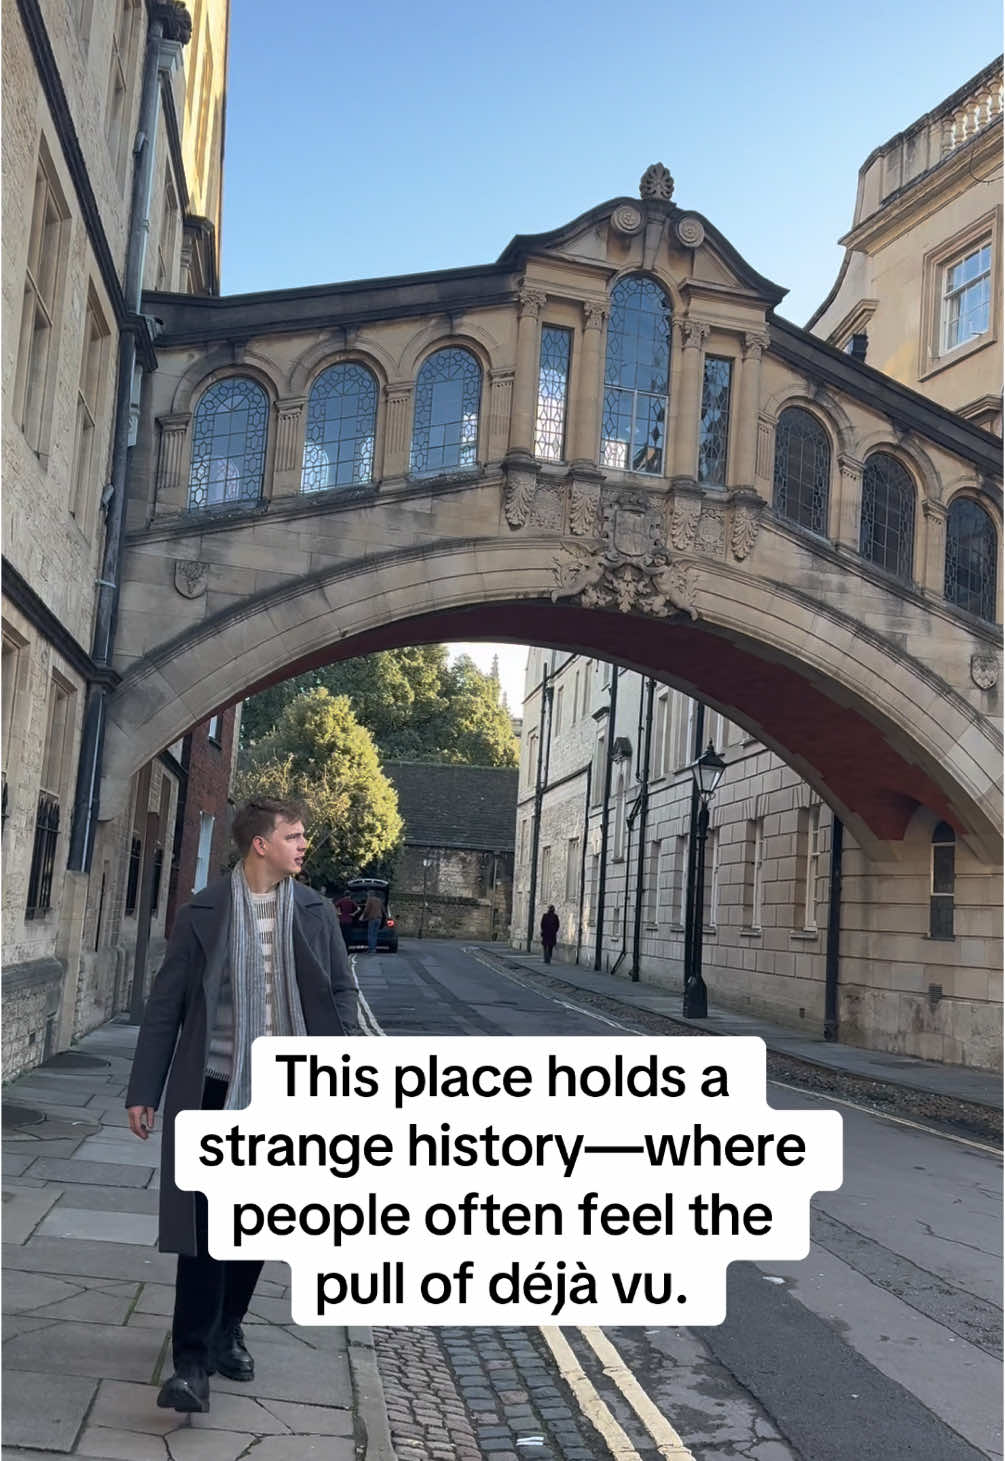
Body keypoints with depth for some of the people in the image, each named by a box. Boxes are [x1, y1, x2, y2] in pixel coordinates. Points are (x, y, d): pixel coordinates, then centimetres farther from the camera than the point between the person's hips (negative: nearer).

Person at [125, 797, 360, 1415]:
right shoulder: (203, 912, -5)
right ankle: (192, 1360, 6)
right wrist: (144, 1091, -3)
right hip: (215, 1088, -3)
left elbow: (342, 994, 6)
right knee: (205, 1223, -3)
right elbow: (166, 1005, -1)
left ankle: (227, 1333, 34)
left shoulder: (315, 912, 2)